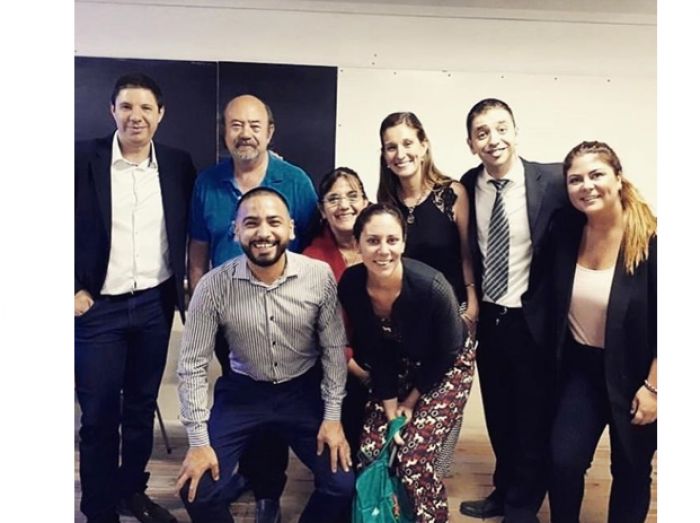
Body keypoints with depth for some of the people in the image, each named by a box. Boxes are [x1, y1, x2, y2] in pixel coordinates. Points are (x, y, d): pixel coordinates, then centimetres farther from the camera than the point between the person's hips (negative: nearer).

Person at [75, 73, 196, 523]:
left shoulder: (178, 164, 2)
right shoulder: (84, 158, -7)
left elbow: (192, 231, 11)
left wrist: (189, 283, 4)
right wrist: (73, 289, -8)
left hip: (155, 303, 3)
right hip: (97, 306, -2)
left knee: (142, 406, 16)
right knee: (99, 414, 6)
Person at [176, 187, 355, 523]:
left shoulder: (319, 275, -16)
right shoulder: (213, 286, -18)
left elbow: (334, 348, -5)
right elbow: (192, 365, -11)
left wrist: (333, 415, -6)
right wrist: (199, 441, -12)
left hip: (303, 390, 1)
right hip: (242, 392, 0)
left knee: (342, 485, -6)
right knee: (198, 492, -8)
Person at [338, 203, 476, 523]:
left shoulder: (431, 286, -34)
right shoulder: (350, 286, -22)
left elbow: (447, 353, -17)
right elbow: (374, 353, -9)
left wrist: (411, 402, -7)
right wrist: (391, 410, -8)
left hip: (445, 368, -4)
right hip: (397, 368, 4)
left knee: (414, 459, -13)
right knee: (371, 452, -4)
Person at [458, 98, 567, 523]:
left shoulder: (552, 180, -14)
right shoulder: (467, 187, -3)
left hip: (533, 321, -3)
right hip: (487, 319, 4)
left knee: (534, 420, 12)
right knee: (498, 416, 20)